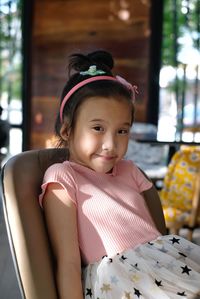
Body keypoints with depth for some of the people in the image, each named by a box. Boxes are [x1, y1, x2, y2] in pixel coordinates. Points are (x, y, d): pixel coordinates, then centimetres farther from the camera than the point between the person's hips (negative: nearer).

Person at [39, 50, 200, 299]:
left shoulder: (128, 171, 21)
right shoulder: (62, 178, 1)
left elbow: (159, 232, 17)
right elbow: (68, 262, -8)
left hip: (165, 261, 7)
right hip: (117, 278, -7)